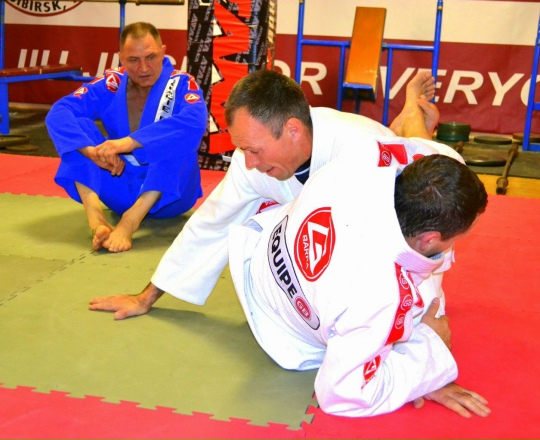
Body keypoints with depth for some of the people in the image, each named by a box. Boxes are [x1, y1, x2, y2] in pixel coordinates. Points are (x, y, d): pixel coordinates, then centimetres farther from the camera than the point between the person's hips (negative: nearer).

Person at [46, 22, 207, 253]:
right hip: (122, 188, 3)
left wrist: (128, 143, -43)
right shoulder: (111, 85, -4)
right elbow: (58, 113, -17)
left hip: (170, 193, -3)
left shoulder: (181, 85, -12)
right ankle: (96, 220, -35)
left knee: (177, 140, -32)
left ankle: (130, 221, -40)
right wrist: (92, 150, -37)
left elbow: (194, 122, -35)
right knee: (77, 128, -16)